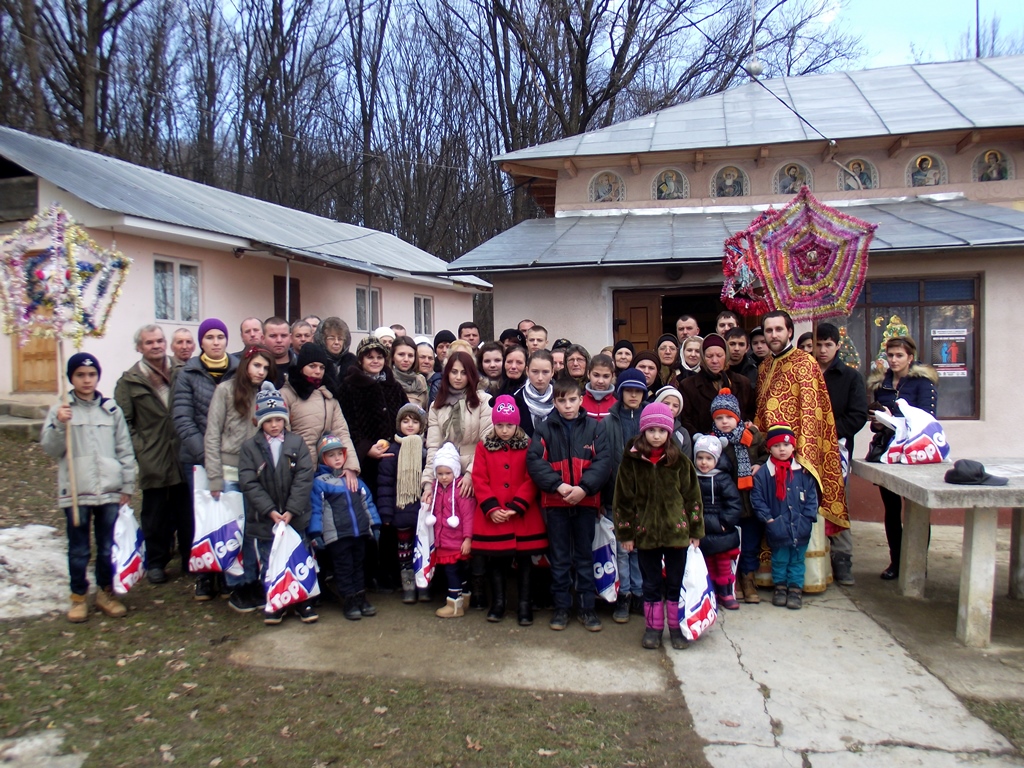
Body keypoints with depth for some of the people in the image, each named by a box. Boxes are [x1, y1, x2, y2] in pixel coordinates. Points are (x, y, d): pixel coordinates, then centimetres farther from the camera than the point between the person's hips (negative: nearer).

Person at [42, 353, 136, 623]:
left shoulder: (111, 409, 6)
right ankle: (79, 596, 24)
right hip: (75, 492, -1)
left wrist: (127, 486, 5)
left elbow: (125, 450, 8)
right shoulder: (60, 410, 1)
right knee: (78, 549, 9)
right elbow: (50, 448, -4)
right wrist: (59, 425, -20)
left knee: (109, 547, 10)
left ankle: (106, 592, 26)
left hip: (109, 491, 2)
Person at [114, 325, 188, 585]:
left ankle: (190, 560, 20)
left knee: (188, 512, 8)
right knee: (156, 515, 9)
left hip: (184, 457, 1)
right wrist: (138, 449, -7)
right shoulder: (130, 380, 3)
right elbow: (123, 421, 2)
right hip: (153, 461, -1)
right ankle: (156, 562, 23)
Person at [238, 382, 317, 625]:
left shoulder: (297, 443, 0)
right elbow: (249, 483, -7)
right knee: (269, 565, 9)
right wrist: (270, 510, -15)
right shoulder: (249, 447, -1)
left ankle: (303, 601, 23)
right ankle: (273, 603, 24)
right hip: (264, 519, 0)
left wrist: (291, 510, -14)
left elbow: (304, 478, -6)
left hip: (295, 517, 0)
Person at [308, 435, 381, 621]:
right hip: (337, 536, -5)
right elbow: (315, 509, -7)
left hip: (360, 533, 5)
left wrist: (375, 524, 11)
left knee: (358, 566, 15)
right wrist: (315, 532, -13)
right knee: (344, 569, 3)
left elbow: (367, 502, 14)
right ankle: (349, 601, 12)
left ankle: (361, 597, 25)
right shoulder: (319, 483, -4)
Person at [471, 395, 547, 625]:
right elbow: (479, 480, -2)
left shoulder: (528, 446, 1)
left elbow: (531, 480, -5)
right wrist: (491, 508, -12)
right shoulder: (483, 447, 4)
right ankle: (498, 603, 24)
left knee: (524, 560, 7)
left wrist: (516, 507, -14)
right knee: (495, 560, 10)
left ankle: (524, 605, 19)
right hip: (492, 517, 1)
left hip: (523, 516, -1)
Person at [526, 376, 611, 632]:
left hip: (586, 501, 0)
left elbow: (603, 460, -6)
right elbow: (534, 460, -8)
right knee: (559, 557, 9)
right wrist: (558, 485, -19)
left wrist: (584, 487, -19)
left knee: (584, 555, 10)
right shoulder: (545, 429, 2)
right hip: (555, 502, 0)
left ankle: (587, 607, 20)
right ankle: (561, 607, 20)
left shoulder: (594, 427, 2)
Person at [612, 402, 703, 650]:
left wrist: (695, 531, 2)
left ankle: (677, 626, 25)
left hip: (676, 531, 0)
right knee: (651, 584, 12)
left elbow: (692, 496, 2)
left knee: (676, 582, 11)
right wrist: (625, 533, -3)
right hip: (645, 533, 0)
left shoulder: (680, 461, -3)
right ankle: (653, 627, 25)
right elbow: (623, 499, -2)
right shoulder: (631, 461, -4)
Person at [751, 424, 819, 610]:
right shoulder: (763, 474, -6)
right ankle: (780, 587, 29)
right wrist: (768, 519, -10)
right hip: (778, 529, -1)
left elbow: (812, 497, 3)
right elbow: (757, 499, -4)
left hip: (800, 529, 1)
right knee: (779, 560, 12)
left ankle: (796, 588, 25)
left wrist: (806, 518, -6)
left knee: (797, 560, 12)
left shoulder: (803, 472, 0)